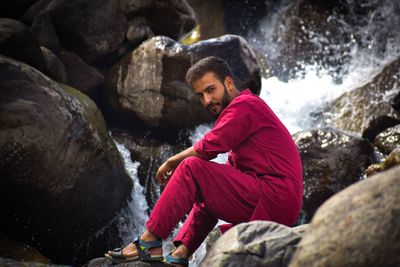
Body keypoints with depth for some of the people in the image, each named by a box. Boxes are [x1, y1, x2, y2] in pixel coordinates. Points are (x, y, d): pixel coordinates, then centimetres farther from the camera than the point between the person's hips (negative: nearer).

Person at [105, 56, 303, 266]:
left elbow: (207, 148, -16)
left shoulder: (244, 105, -6)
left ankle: (149, 243, -10)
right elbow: (232, 168, 20)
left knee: (191, 167, -12)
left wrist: (172, 162, 1)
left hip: (273, 199, -11)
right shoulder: (249, 105, 24)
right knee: (207, 192, 26)